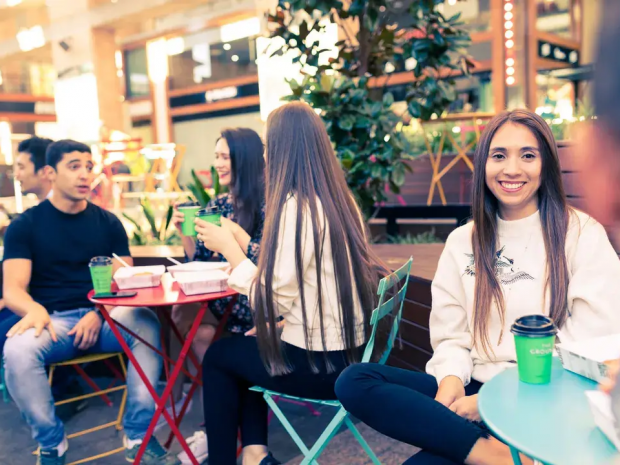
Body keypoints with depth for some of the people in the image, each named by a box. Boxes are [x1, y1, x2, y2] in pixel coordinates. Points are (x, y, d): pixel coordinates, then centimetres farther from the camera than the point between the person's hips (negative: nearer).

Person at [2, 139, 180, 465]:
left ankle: (139, 436, -17)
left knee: (146, 322, -30)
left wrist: (100, 314, -17)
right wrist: (35, 310, -28)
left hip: (103, 318, 1)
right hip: (52, 320, -1)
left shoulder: (108, 222, 10)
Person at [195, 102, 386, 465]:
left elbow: (274, 300, -20)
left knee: (219, 355, 16)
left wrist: (227, 247, -8)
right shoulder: (341, 198, 4)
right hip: (351, 350, 8)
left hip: (321, 362, -8)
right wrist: (238, 241, 12)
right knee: (248, 346, 25)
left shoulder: (296, 205, -20)